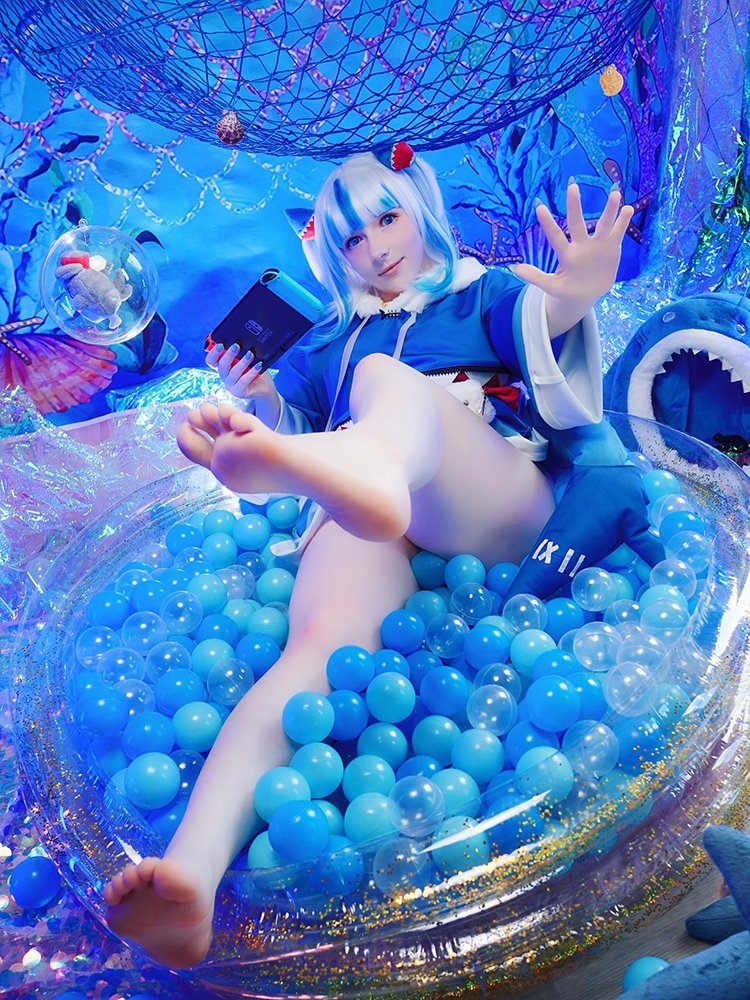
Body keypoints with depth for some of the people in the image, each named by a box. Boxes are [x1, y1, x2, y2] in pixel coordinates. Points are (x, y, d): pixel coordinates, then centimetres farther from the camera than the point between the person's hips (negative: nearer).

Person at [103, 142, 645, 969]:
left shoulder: (483, 293, 27)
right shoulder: (332, 341, 35)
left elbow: (537, 317, 4)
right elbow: (288, 420, 29)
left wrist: (575, 292, -20)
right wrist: (256, 396, 6)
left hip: (489, 507, -1)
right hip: (365, 516, 2)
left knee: (386, 376, -29)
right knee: (325, 638, -30)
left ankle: (364, 469, -65)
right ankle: (192, 869, -50)